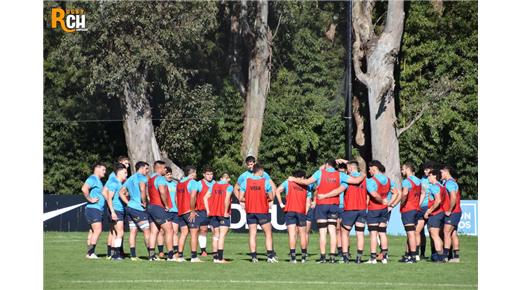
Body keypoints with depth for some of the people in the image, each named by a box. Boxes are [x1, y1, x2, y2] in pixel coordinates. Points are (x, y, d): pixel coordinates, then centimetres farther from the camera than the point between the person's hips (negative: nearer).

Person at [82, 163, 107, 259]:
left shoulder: (98, 181, 22)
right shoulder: (93, 179, -11)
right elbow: (84, 189, -27)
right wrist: (90, 199, -21)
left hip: (98, 209, 10)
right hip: (93, 208, -10)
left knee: (93, 231, 8)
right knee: (97, 230, -16)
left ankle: (89, 253, 9)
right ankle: (91, 253, -18)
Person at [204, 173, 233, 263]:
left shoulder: (214, 186, 12)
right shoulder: (229, 186, -4)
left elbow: (205, 197, 7)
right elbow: (227, 199, -19)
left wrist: (208, 210, 7)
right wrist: (226, 212, -13)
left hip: (213, 213, 5)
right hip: (223, 215, -5)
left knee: (216, 235, 13)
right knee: (222, 236, -7)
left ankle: (215, 257, 13)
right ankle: (220, 258, -12)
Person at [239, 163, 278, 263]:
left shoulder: (245, 181, -1)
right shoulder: (265, 181, -7)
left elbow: (240, 198, -3)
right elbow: (271, 197, -4)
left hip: (250, 211, 2)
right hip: (263, 211, -2)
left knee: (252, 234, 5)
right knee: (268, 233, 6)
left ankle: (254, 256, 0)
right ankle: (270, 256, -2)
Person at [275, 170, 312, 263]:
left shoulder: (288, 183, 12)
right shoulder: (306, 187, 14)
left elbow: (278, 191, -1)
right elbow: (308, 203, 8)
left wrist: (281, 203, 3)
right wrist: (305, 213, 12)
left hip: (290, 211, -1)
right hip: (301, 212, 1)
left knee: (292, 234, -6)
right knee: (303, 234, 11)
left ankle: (293, 256, -14)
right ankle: (304, 256, 18)